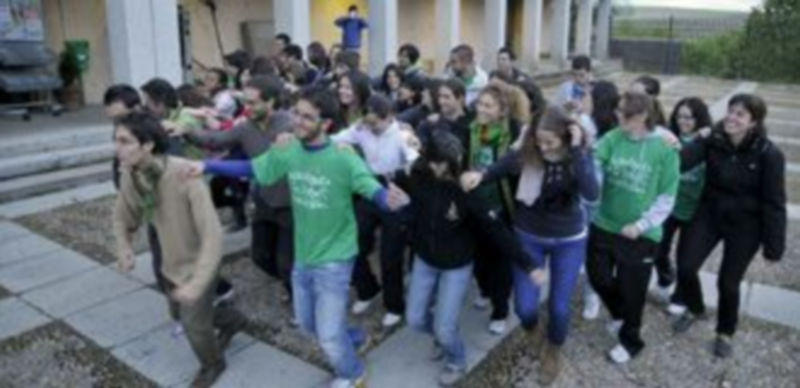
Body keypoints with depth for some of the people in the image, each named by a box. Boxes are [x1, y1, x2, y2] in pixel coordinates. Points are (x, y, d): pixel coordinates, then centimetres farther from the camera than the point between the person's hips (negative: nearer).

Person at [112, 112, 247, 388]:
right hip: (171, 262, 7)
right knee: (179, 314, 26)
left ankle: (212, 364, 40)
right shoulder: (129, 175, -15)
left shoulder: (185, 175, -36)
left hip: (198, 263, -7)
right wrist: (124, 249, -14)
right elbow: (123, 219, 4)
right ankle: (231, 320, 53)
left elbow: (212, 234, -37)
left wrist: (198, 283, -43)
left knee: (194, 325, 7)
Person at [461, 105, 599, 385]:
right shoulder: (526, 154, -16)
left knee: (559, 306, 7)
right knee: (524, 307, 0)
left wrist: (576, 151, -37)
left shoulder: (580, 155, -17)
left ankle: (553, 351, 40)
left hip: (569, 240, 0)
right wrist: (479, 176, -37)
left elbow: (592, 194, -33)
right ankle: (533, 330, 39)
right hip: (529, 237, 1)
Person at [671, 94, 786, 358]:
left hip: (745, 225, -3)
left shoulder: (768, 154, -19)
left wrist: (773, 246, -10)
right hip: (709, 215, 3)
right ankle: (695, 309, 35)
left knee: (728, 282, 7)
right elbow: (683, 160, -25)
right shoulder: (712, 140, -11)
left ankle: (725, 332, 35)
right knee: (686, 267, 1)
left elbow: (774, 203, -14)